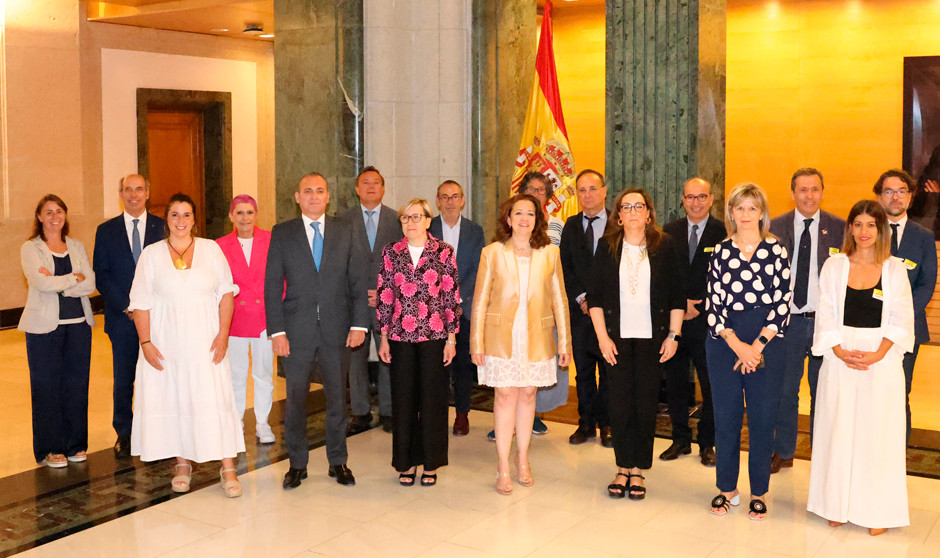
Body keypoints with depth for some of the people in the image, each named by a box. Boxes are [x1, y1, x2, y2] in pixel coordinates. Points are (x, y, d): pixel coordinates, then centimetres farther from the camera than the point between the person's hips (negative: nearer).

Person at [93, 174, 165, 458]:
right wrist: (126, 306, -8)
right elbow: (101, 276, 3)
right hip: (122, 317, 1)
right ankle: (123, 434, 20)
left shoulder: (163, 227, 5)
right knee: (123, 379, 7)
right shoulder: (106, 231, 7)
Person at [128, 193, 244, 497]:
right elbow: (141, 302, 2)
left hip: (205, 343, -1)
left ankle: (228, 469, -1)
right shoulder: (151, 254, 4)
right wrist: (145, 343, -6)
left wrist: (223, 334, -7)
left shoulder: (211, 249, 5)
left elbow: (226, 292, 3)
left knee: (214, 400, -5)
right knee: (174, 400, 5)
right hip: (166, 343, 1)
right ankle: (182, 463, 19)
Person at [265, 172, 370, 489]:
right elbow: (272, 286, 0)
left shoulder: (345, 231, 6)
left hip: (336, 329, 1)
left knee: (337, 397, 9)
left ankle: (338, 462, 24)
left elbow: (359, 280, 4)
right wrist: (276, 330, -7)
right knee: (295, 399, 6)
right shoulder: (281, 234, 3)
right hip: (297, 330, -1)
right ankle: (297, 464, 21)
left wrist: (359, 324, -4)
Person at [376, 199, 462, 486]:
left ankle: (430, 463, 18)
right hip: (400, 335, 2)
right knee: (403, 398, 6)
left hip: (433, 334, -1)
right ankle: (406, 462, 19)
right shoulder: (391, 252, 5)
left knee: (432, 398, 4)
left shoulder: (443, 252, 0)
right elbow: (384, 295, 7)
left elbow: (451, 296, 0)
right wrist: (383, 338, 4)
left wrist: (451, 338, -3)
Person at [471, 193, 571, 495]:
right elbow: (480, 300, 0)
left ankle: (522, 460, 24)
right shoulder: (492, 253, -1)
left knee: (527, 394, 9)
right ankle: (503, 467, 7)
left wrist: (564, 340, 4)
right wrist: (477, 342, -3)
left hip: (536, 337, 2)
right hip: (501, 336, -2)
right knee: (506, 395, -1)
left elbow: (559, 300, 6)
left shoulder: (550, 253, 4)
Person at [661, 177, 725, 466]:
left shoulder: (723, 232, -2)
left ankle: (707, 443, 17)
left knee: (711, 385, 3)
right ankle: (681, 439, 24)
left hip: (708, 321, -3)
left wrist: (698, 307, -11)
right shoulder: (669, 233, 9)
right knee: (675, 382, 10)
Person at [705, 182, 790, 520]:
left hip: (766, 343, -1)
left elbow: (782, 302, -3)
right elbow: (713, 304, 1)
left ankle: (759, 493, 17)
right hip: (724, 342, 1)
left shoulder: (776, 250, 2)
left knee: (762, 417, 4)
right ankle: (727, 488, 19)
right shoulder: (720, 251, 5)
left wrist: (757, 346, -10)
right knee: (725, 416, 5)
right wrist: (737, 345, -9)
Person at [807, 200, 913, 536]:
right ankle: (838, 504, 17)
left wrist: (877, 354, -15)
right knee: (838, 431, 5)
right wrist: (841, 351, -13)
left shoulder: (894, 269, 2)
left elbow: (901, 320, -2)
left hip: (882, 359, -1)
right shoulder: (834, 266, 4)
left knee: (877, 433, 3)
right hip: (840, 358, 1)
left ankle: (877, 511, 13)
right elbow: (825, 316, 1)